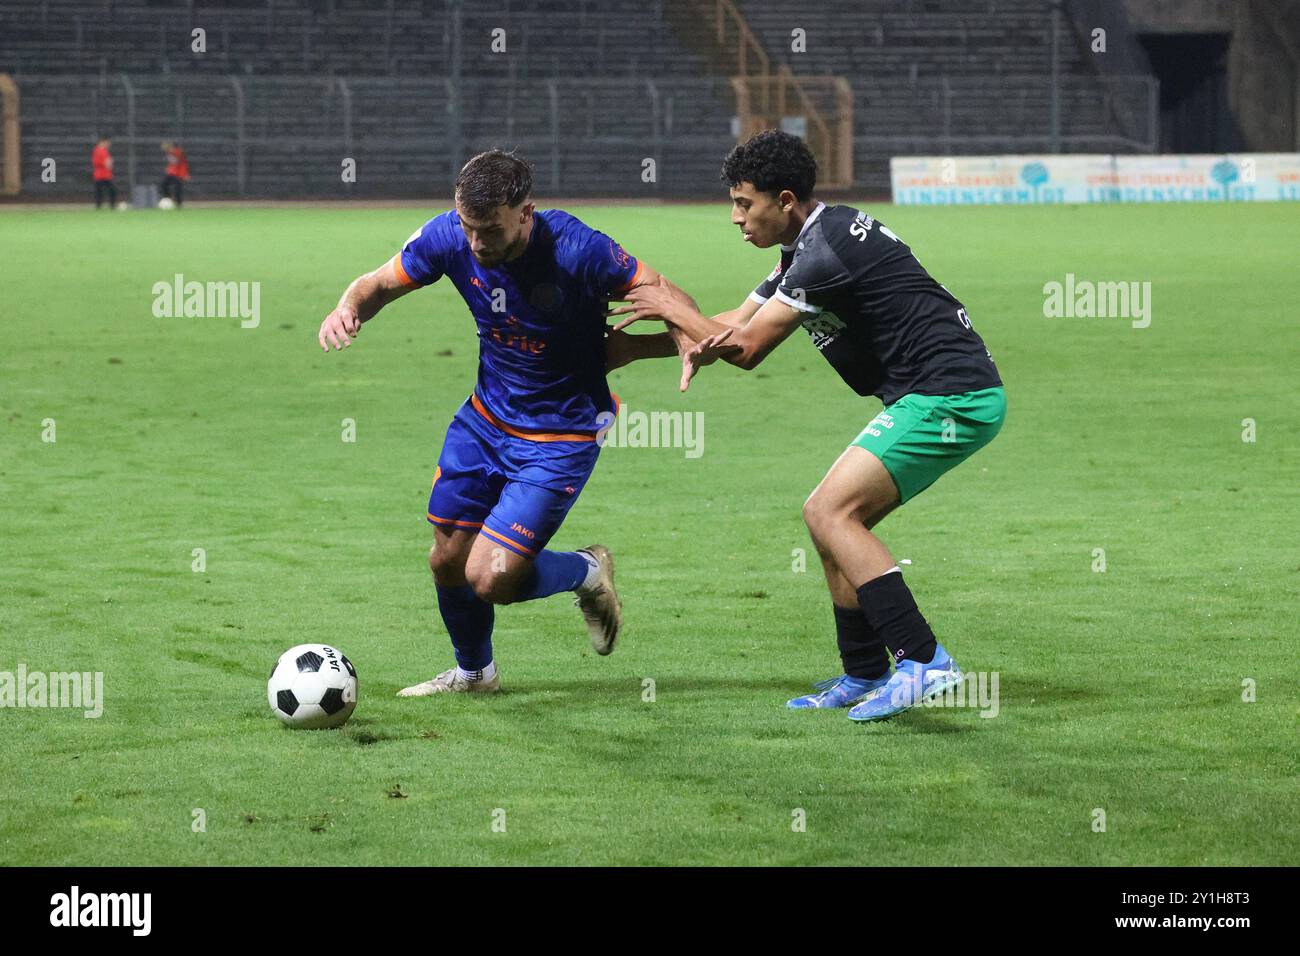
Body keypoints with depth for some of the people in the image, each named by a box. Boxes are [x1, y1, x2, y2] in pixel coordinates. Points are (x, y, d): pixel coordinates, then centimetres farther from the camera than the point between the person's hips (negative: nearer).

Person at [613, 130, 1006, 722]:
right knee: (831, 518, 11)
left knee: (831, 512, -16)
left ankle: (923, 660, -20)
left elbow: (746, 350, -13)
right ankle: (864, 676, 14)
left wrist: (674, 309, 2)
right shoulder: (809, 249, 17)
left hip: (952, 397, -11)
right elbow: (737, 324, 19)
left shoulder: (827, 247, -16)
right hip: (937, 399, 11)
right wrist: (699, 344, -5)